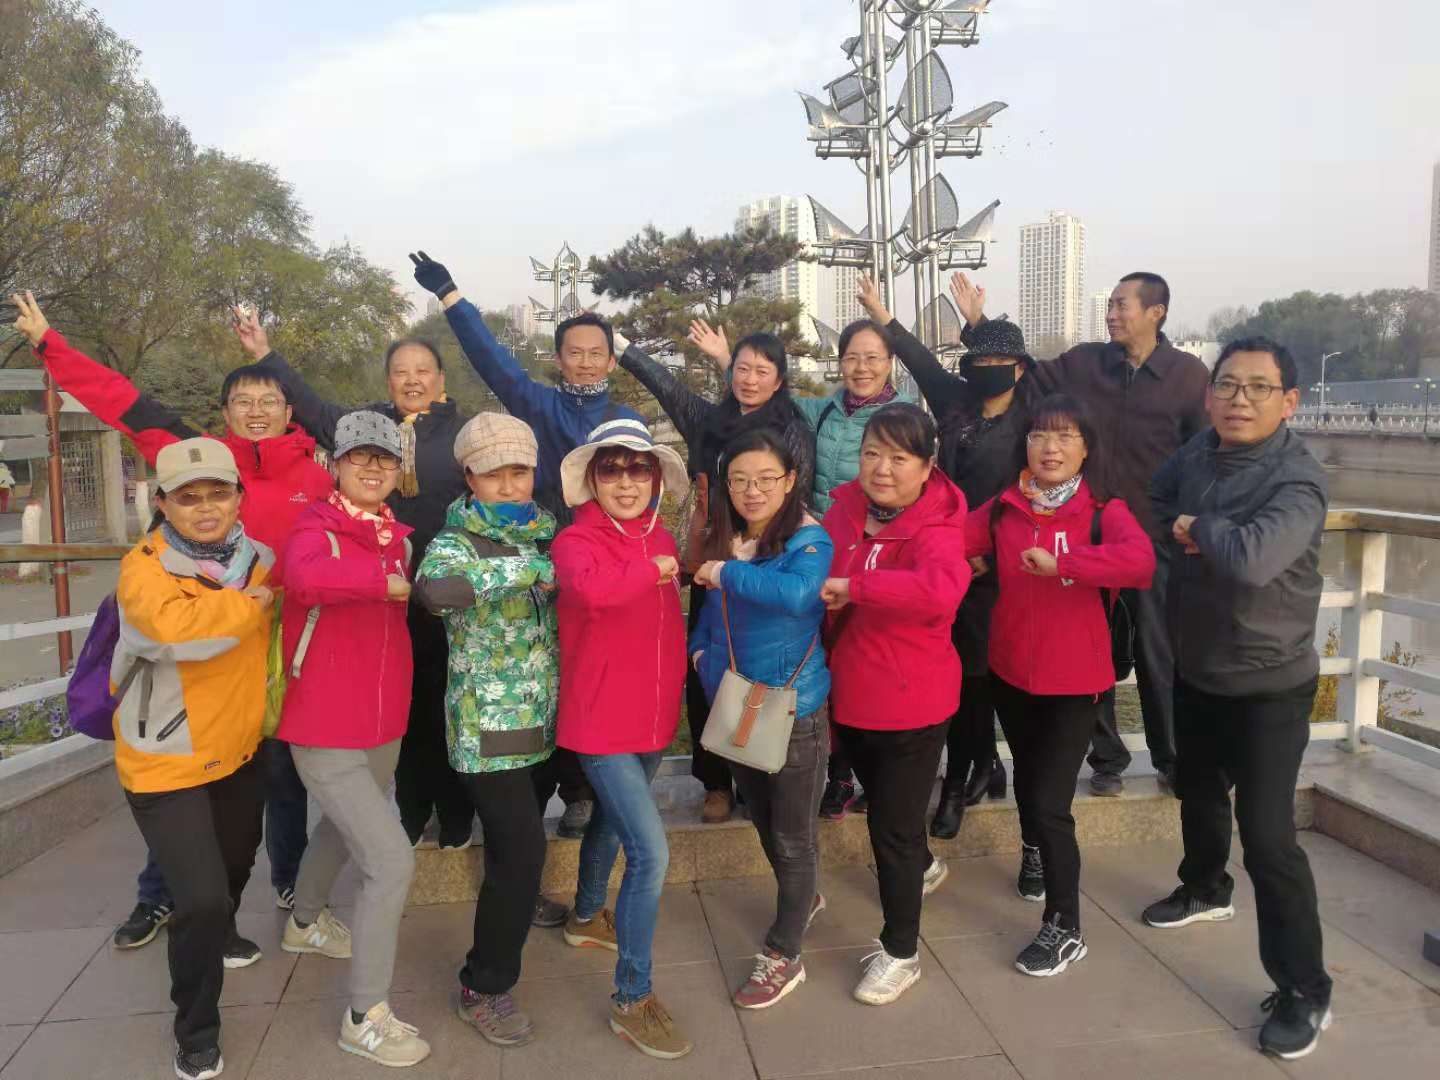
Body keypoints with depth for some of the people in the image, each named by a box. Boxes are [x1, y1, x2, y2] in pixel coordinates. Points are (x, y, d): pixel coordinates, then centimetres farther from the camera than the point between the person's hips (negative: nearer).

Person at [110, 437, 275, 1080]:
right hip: (165, 763, -6)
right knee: (201, 898, -11)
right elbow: (175, 626, -43)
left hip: (239, 752, 6)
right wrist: (253, 603, -30)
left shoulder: (257, 555, -6)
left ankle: (216, 935, 60)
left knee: (236, 864, 27)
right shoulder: (143, 569, -23)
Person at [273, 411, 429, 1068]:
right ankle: (366, 1019, 5)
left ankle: (305, 924, 58)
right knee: (392, 861, -12)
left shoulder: (397, 537, 5)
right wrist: (384, 580, -29)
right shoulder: (317, 527, -15)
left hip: (384, 726, 8)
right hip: (326, 733, -8)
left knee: (343, 832, 29)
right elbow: (305, 576, -40)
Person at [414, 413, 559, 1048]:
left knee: (519, 846, 18)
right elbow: (434, 589, -35)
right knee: (520, 852, -7)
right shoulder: (455, 543, -11)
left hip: (543, 718, 6)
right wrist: (531, 567, -31)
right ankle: (484, 989, 11)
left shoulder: (547, 534, 7)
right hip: (489, 726, -6)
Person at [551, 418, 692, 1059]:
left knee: (613, 822, 28)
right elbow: (590, 584, -41)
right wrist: (654, 569, -27)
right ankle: (632, 1000, 3)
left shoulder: (660, 538, 5)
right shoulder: (576, 540, -17)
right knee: (651, 852, -13)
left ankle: (586, 917, 54)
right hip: (601, 722, -8)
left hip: (653, 716, 8)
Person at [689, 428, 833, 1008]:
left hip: (794, 708, -7)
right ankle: (804, 900, 49)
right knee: (764, 822, 24)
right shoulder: (723, 541, 2)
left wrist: (728, 573, -29)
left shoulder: (808, 540, -18)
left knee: (792, 835, 8)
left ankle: (782, 956, 23)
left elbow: (798, 593, -39)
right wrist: (700, 648, 2)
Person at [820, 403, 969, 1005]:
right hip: (850, 695, 7)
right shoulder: (844, 512, -4)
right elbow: (823, 594, 14)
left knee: (893, 828, 5)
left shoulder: (936, 528, -22)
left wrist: (852, 585, -40)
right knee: (881, 798, 29)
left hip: (912, 702, -7)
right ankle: (922, 866, 60)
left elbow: (942, 589, -45)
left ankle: (900, 952, 27)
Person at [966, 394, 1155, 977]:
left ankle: (1065, 929, 13)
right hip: (1011, 671, 4)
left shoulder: (1104, 511, -14)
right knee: (1027, 779, 26)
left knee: (1051, 802, -6)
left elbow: (1141, 560, -33)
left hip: (1074, 678, -4)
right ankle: (1034, 850, 57)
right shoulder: (1004, 509, -3)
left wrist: (1060, 563, -37)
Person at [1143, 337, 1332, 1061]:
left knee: (1267, 836, -7)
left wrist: (1204, 527, -24)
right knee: (1198, 791, 26)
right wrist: (1184, 534, -1)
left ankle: (1304, 993, 9)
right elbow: (1160, 498, 17)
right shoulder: (1199, 452, -4)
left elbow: (1253, 559, -42)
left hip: (1268, 687, -7)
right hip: (1196, 670, 7)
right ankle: (1205, 889, 53)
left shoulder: (1296, 480, -25)